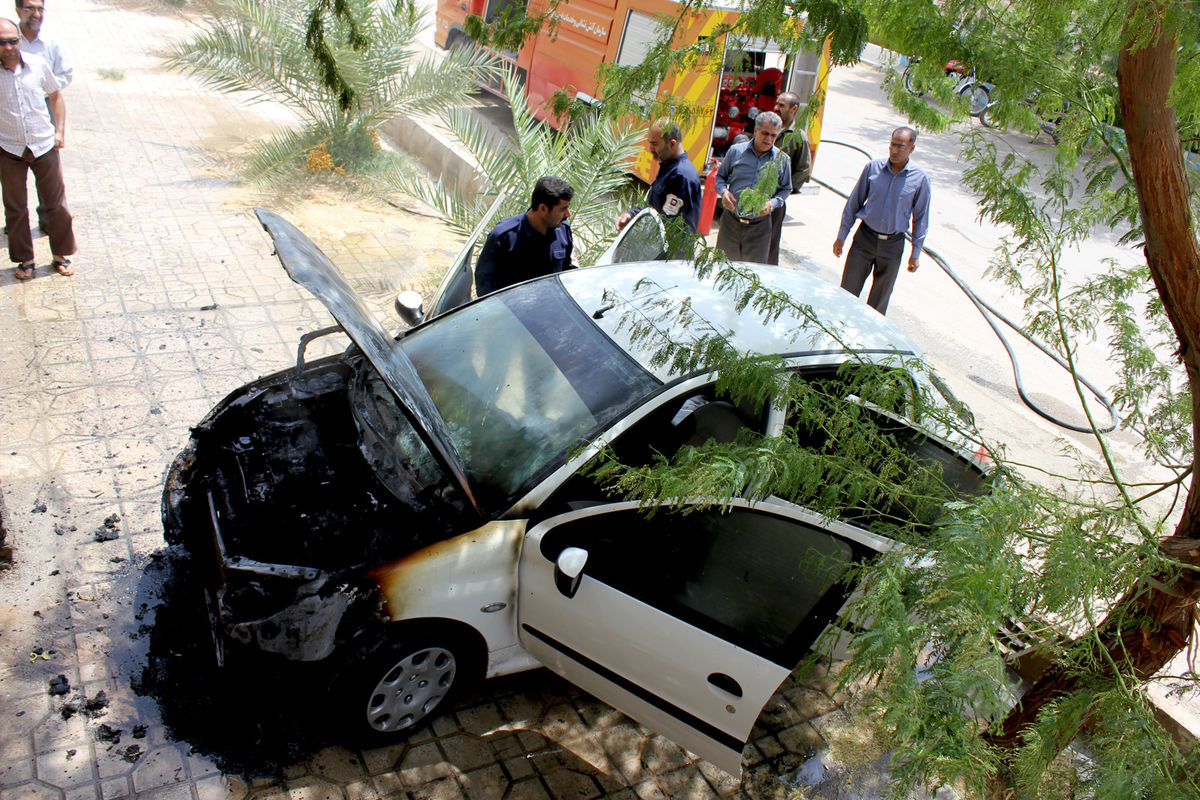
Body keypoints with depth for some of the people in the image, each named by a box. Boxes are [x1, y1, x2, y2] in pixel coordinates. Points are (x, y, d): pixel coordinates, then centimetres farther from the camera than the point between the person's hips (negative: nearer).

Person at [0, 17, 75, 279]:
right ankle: (24, 260, 20)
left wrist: (60, 131, 4)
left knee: (56, 204, 7)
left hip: (44, 146, 1)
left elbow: (55, 96, 12)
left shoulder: (38, 65, -2)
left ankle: (61, 256, 23)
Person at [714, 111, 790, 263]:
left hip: (759, 227, 0)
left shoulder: (782, 160, 1)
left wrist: (772, 204, -10)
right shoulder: (736, 151, 0)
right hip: (731, 222, 0)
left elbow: (786, 189, 11)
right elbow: (720, 176, 12)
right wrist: (723, 191, -10)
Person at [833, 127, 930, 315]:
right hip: (865, 238, 0)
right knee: (848, 289, 2)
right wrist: (841, 236, 5)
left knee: (880, 298, 10)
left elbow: (920, 218, 3)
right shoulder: (873, 168, -3)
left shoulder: (920, 179, -5)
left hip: (893, 245, 0)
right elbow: (854, 202, 5)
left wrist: (916, 253, 4)